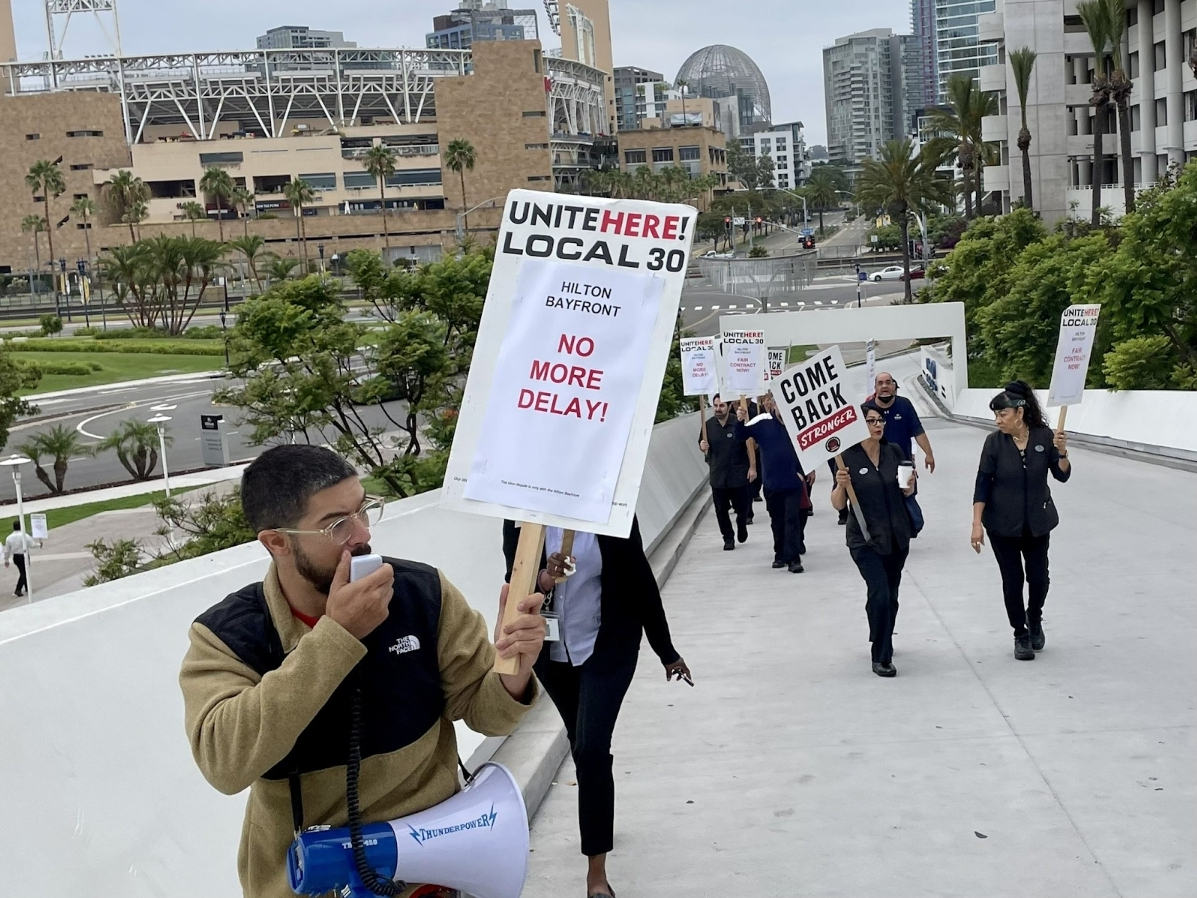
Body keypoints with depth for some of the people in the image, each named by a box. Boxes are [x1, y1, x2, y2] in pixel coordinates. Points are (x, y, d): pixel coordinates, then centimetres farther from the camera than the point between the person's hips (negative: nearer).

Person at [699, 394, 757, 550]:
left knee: (742, 507, 5)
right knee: (721, 510, 5)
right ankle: (728, 538, 21)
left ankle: (741, 525, 37)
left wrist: (752, 467, -6)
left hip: (739, 474, -2)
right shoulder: (708, 425, 1)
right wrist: (702, 446, -11)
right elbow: (702, 446, 13)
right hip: (717, 476, 3)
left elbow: (749, 446, -4)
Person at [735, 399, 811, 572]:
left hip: (793, 482, -2)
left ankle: (793, 558, -2)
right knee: (777, 521, 14)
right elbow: (741, 437, -4)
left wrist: (802, 471, -2)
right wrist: (740, 422, -23)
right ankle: (780, 554, 27)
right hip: (772, 482, 2)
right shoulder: (762, 422, -5)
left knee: (792, 519, -4)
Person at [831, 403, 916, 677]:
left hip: (897, 536, 5)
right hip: (865, 539, -5)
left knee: (891, 596, 15)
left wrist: (910, 484, -7)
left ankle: (882, 641, 39)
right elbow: (838, 504, -8)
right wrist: (841, 485, -27)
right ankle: (880, 658, -5)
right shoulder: (847, 457, -10)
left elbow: (905, 493, 14)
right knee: (880, 594, -16)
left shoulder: (893, 452, 2)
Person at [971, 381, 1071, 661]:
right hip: (1003, 524, -1)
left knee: (1038, 577, 4)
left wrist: (1061, 453, -24)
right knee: (1012, 580, 4)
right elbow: (983, 484, -9)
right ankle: (1020, 635, 22)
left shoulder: (1044, 436, -10)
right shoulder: (994, 442, -12)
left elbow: (1062, 475, -4)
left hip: (1037, 522, 1)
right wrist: (977, 523, -13)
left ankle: (1034, 619, 35)